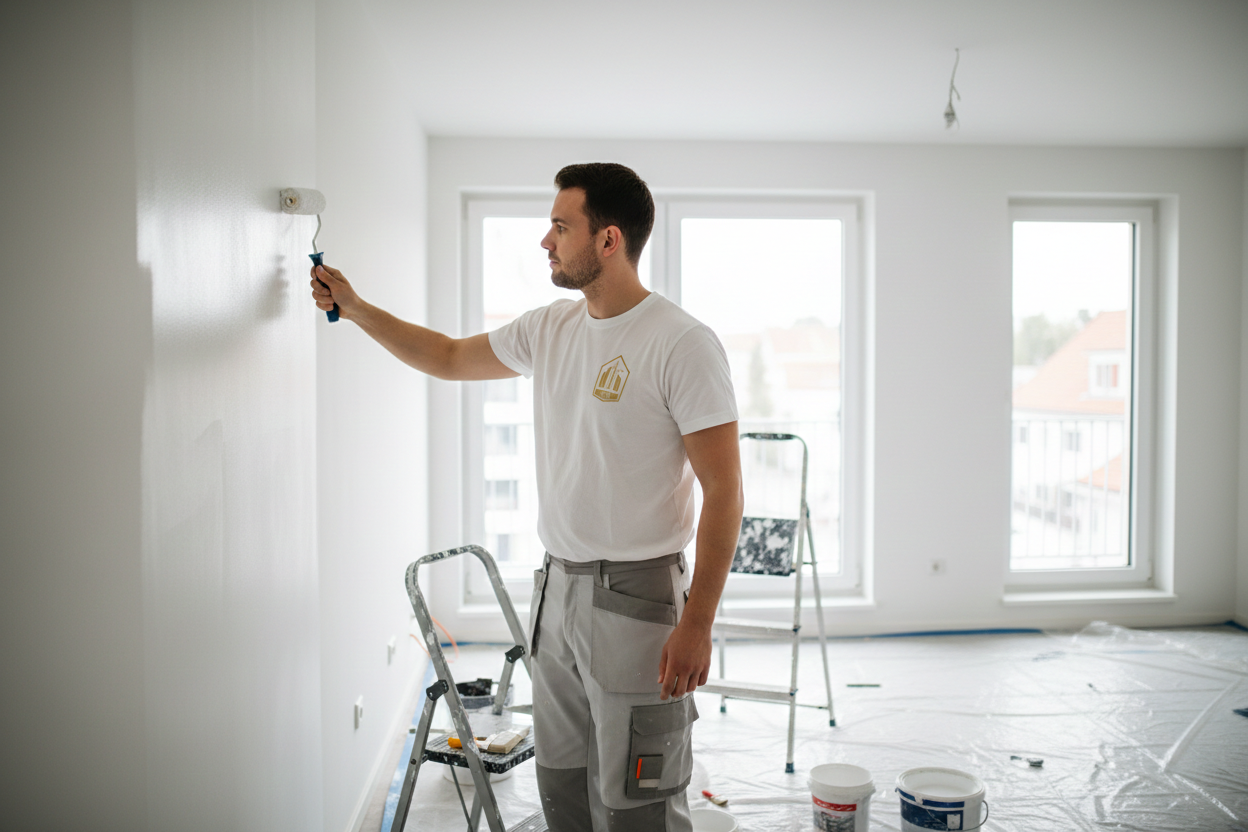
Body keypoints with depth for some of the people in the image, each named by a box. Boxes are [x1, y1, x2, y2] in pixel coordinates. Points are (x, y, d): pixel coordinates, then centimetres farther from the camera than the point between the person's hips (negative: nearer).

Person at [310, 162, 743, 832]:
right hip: (556, 589, 7)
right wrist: (353, 307, 23)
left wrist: (697, 623, -19)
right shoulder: (549, 329, 7)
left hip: (636, 599, -7)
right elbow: (449, 357, 24)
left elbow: (723, 490, -16)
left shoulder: (682, 344, -15)